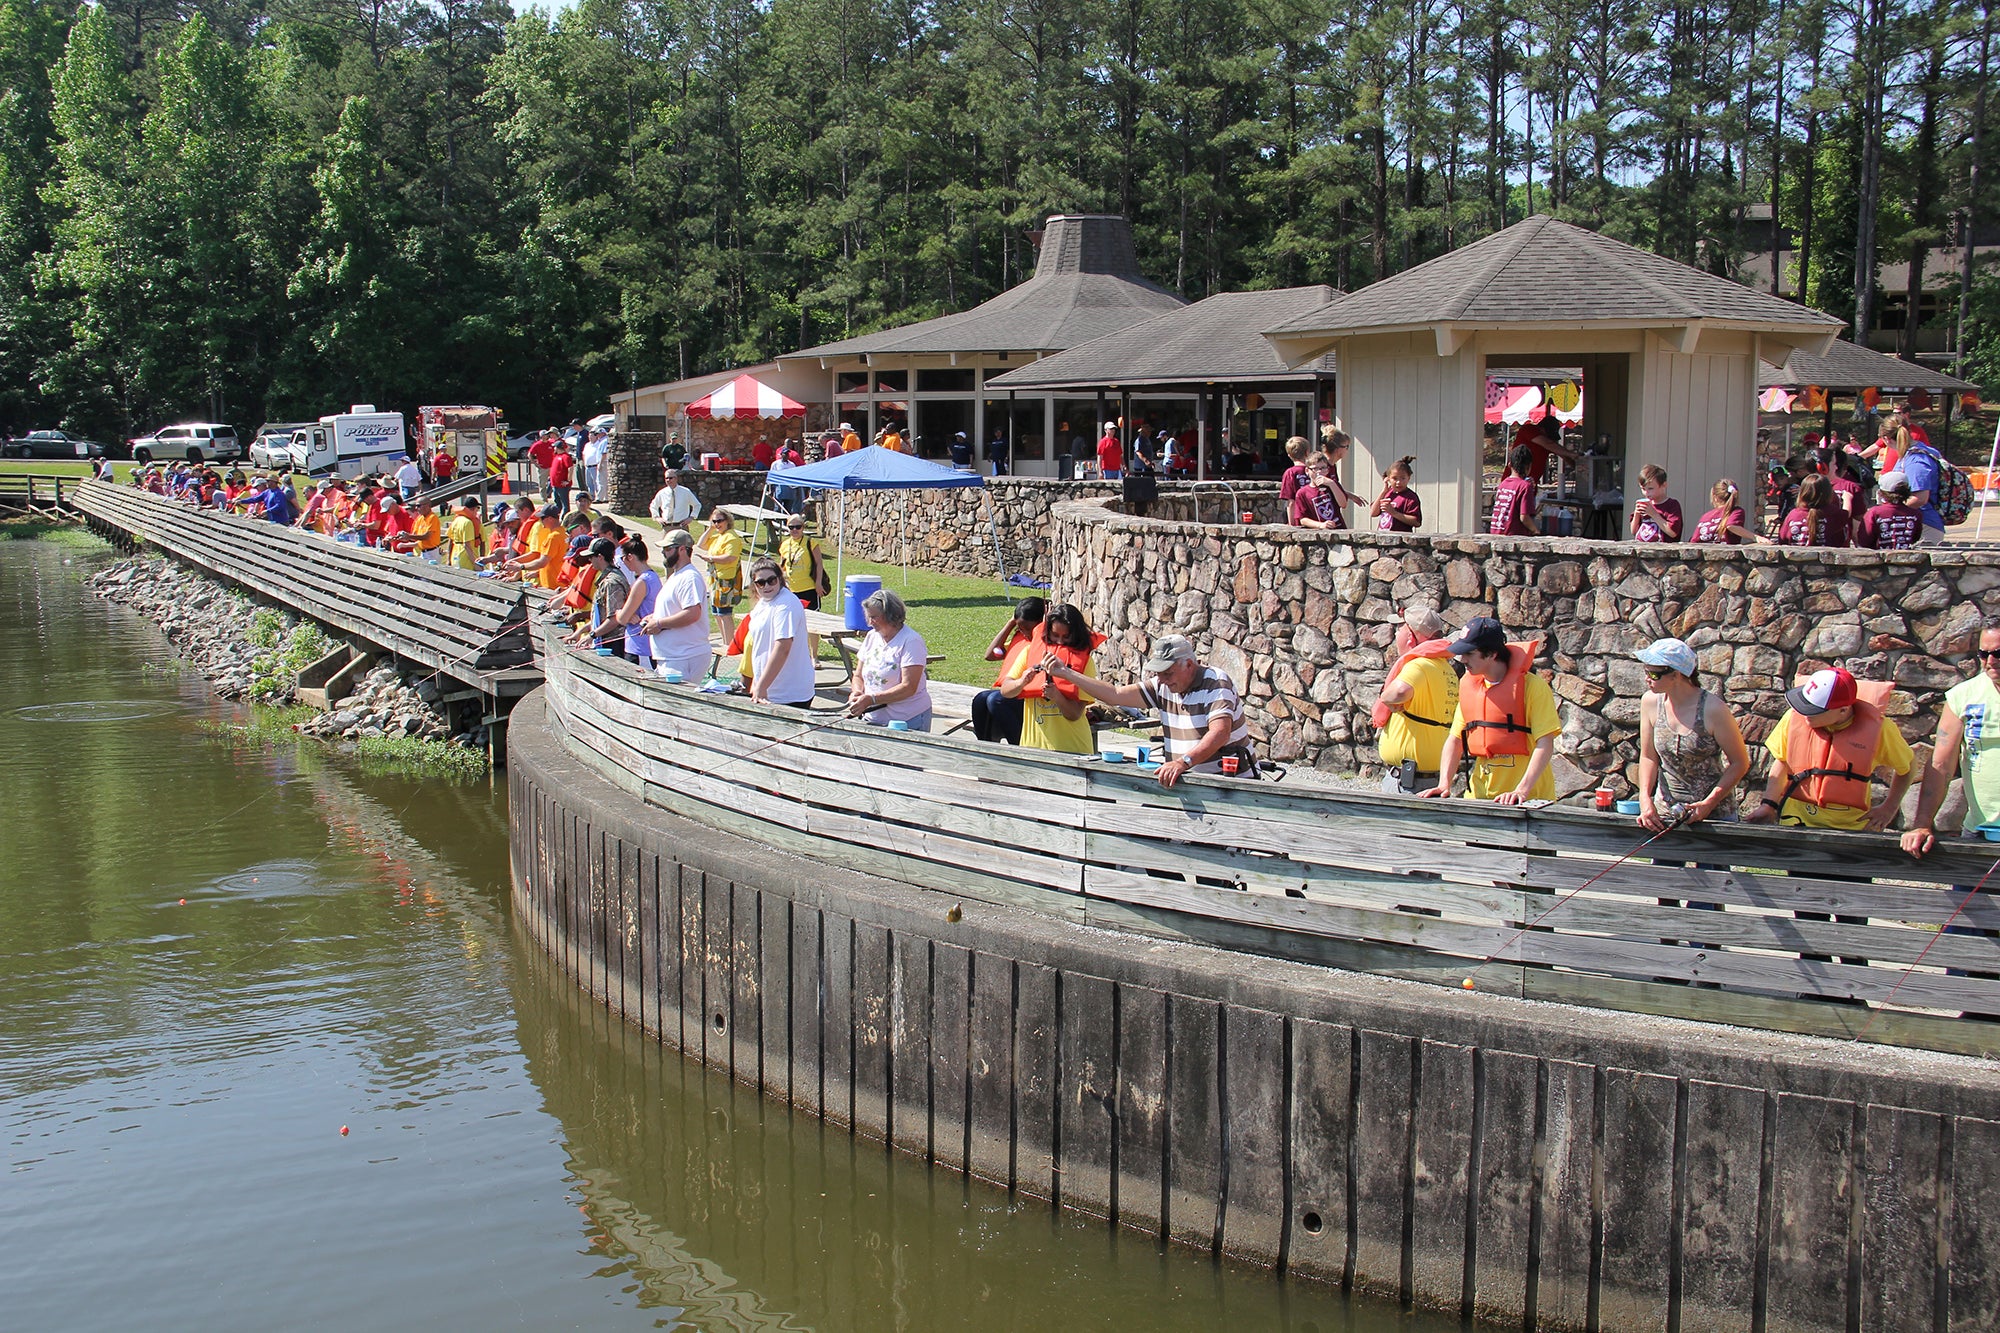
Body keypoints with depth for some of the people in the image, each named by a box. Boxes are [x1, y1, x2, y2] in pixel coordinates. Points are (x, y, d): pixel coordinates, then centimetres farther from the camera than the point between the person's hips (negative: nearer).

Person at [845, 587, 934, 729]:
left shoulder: (911, 641, -9)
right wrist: (857, 692, -5)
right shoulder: (872, 637, 12)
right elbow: (858, 676, 19)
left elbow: (909, 687, -17)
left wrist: (870, 699, -22)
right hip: (872, 720, 5)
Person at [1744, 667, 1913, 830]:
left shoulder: (1876, 729, -11)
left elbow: (1907, 765, 8)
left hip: (1850, 825, 0)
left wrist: (1889, 808, 1)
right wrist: (1768, 805, -1)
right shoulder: (1794, 718, -8)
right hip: (1797, 820, 0)